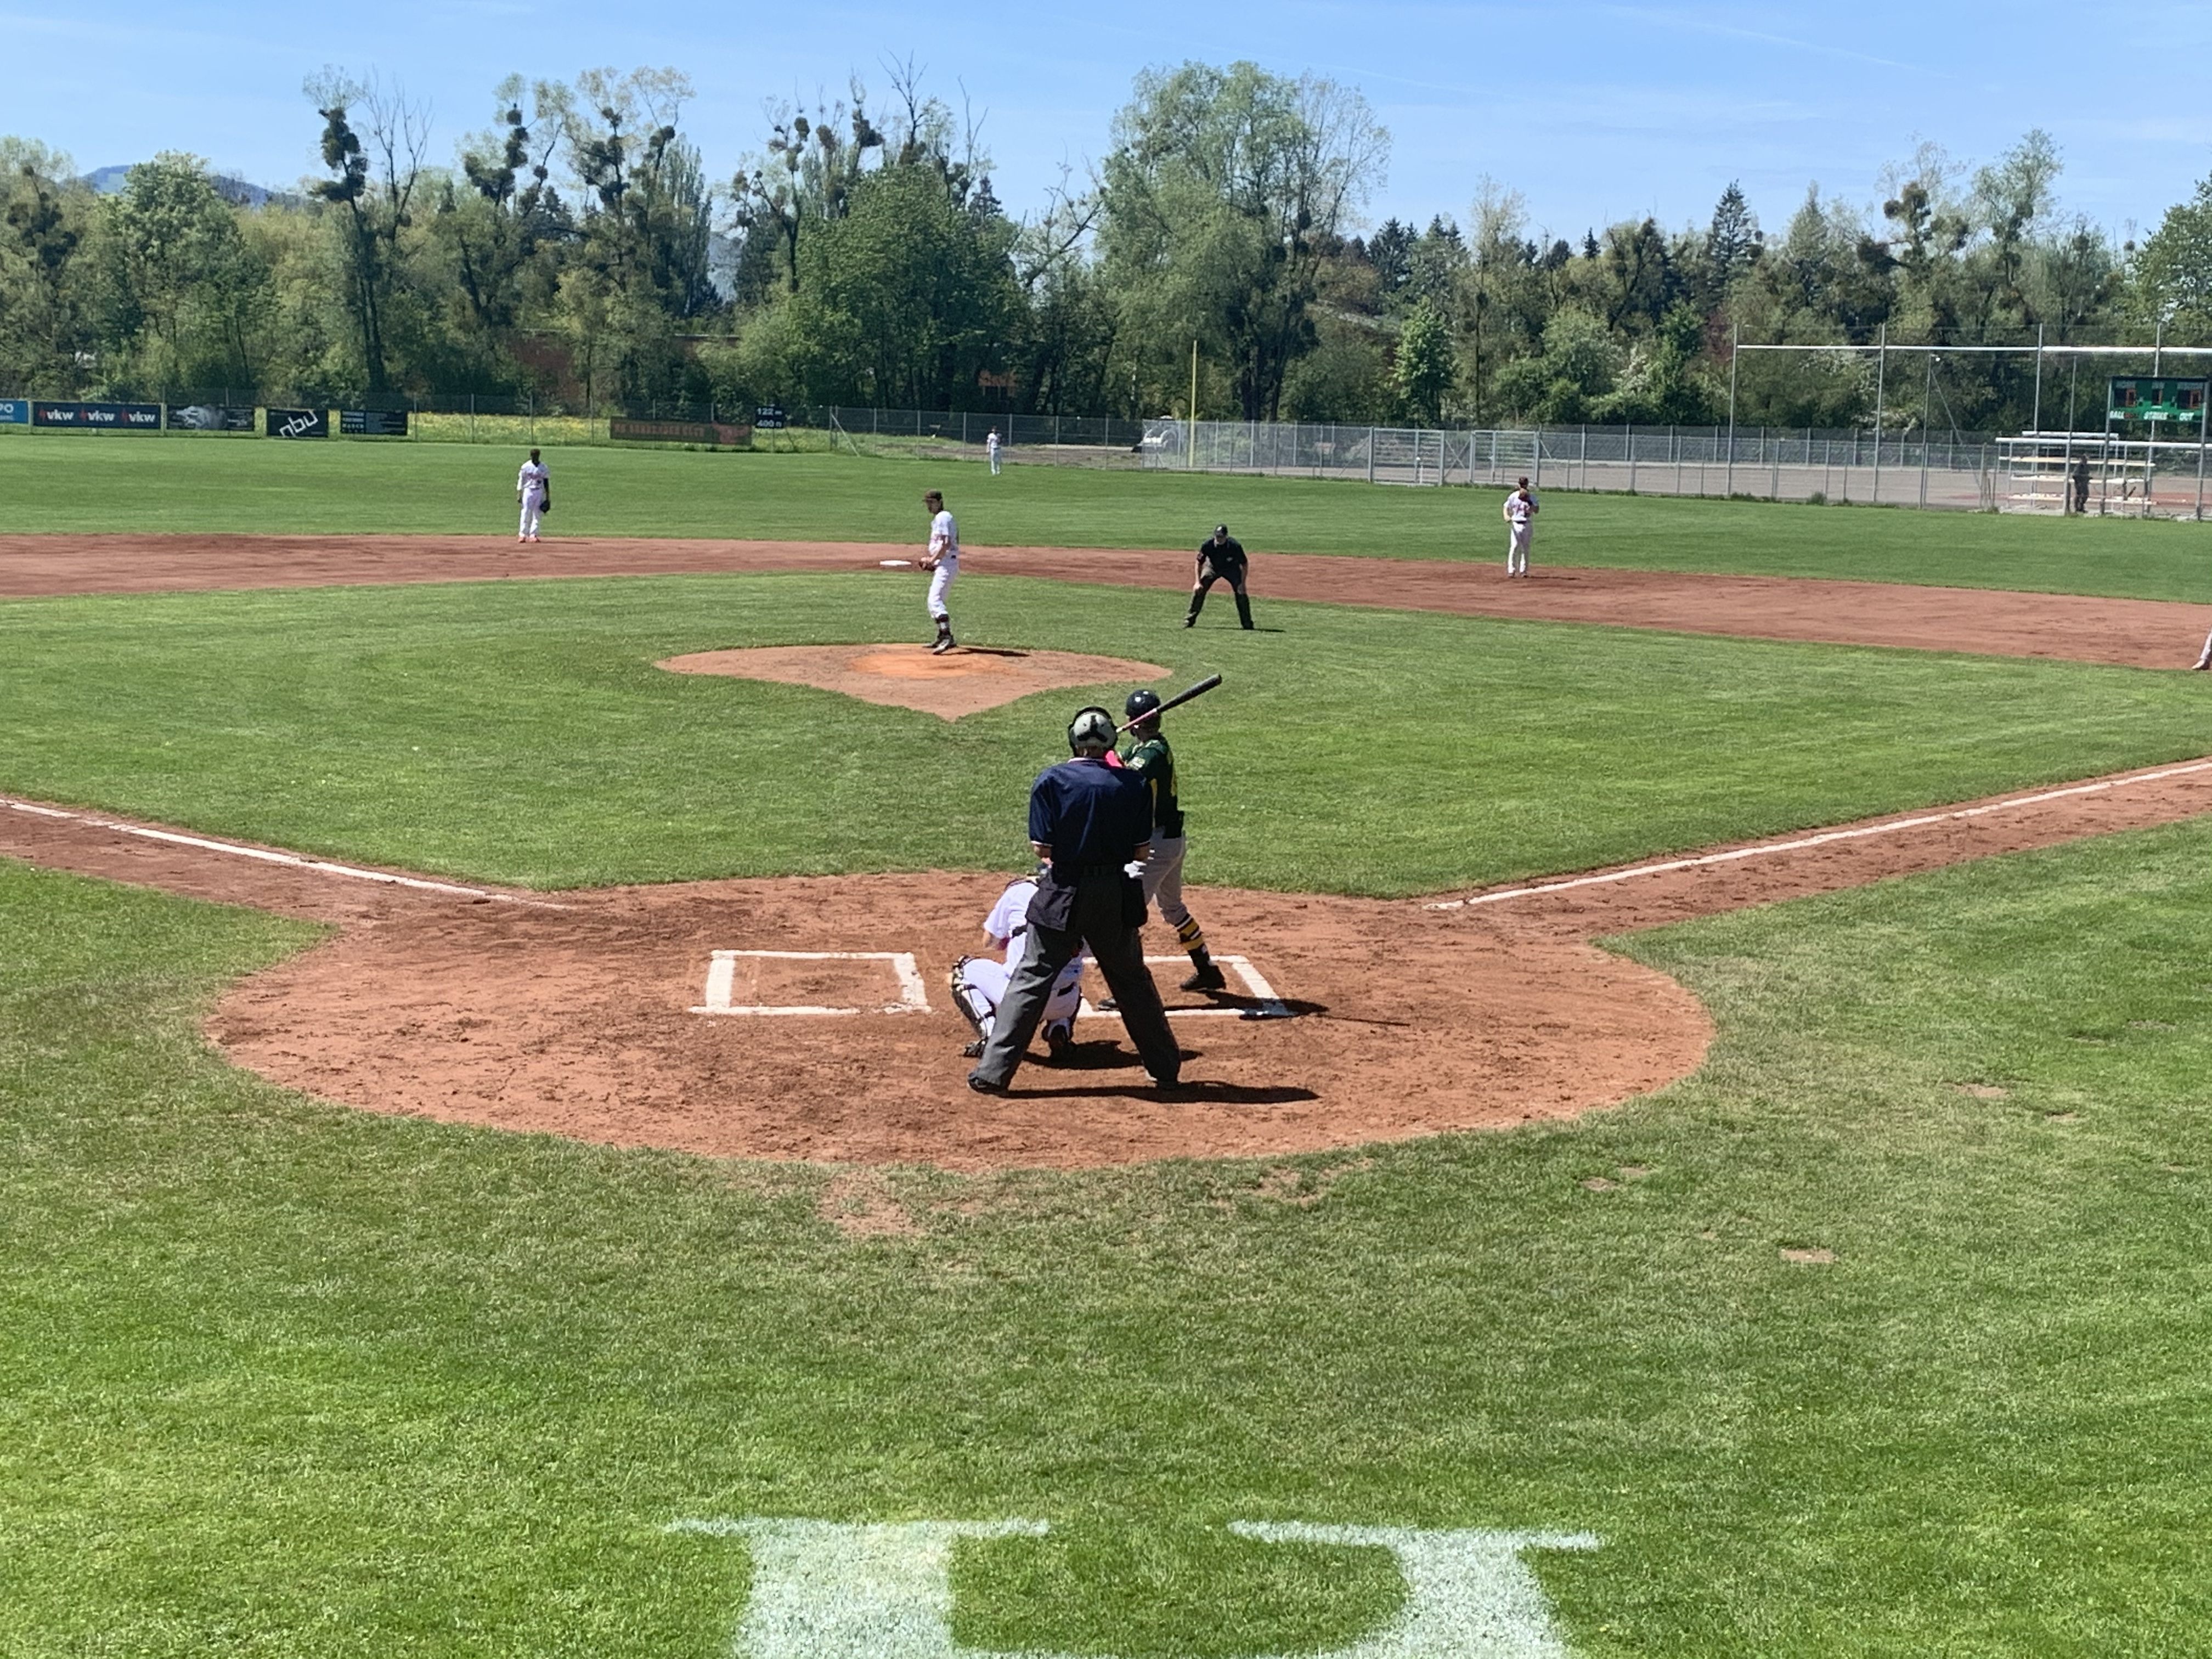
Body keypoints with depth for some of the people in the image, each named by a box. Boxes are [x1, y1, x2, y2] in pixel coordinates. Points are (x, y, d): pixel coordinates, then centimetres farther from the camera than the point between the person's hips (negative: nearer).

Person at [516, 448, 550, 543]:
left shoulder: (544, 468, 1)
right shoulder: (526, 467, -2)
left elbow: (546, 483, 6)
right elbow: (520, 481, 0)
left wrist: (548, 498, 4)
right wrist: (519, 495, -7)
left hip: (539, 493, 1)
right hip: (528, 491, -1)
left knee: (537, 515, -1)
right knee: (526, 514, -4)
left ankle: (533, 535, 3)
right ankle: (523, 535, -1)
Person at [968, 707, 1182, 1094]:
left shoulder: (1051, 781, -8)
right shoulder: (1133, 784, -2)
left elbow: (1042, 848, -9)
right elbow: (1141, 852, -1)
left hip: (1063, 896, -2)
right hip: (1117, 897, 2)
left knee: (1032, 978, 4)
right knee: (1133, 981, 17)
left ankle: (992, 1072, 2)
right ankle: (1167, 1069, 26)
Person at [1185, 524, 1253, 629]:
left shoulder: (1235, 546, -32)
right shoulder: (1207, 546, -29)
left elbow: (1244, 564, -19)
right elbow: (1199, 563, -14)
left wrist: (1243, 583, -24)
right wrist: (1198, 582, -21)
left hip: (1232, 568, -1)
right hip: (1212, 567, 1)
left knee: (1241, 592, -13)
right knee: (1199, 589, -14)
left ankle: (1247, 623, 2)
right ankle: (1190, 619, -3)